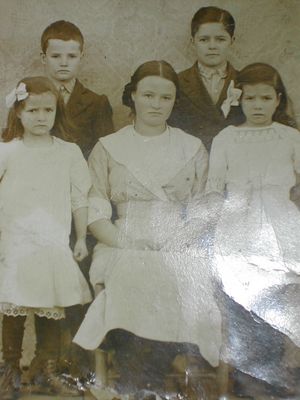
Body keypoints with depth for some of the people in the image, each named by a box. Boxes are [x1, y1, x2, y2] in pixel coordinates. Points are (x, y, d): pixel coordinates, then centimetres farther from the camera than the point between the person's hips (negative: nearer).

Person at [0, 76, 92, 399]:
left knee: (51, 312, 7)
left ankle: (48, 373, 24)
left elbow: (80, 199, 7)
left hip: (55, 245, 1)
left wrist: (81, 239, 6)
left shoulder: (69, 152, 4)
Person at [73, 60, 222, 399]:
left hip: (178, 251, 1)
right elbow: (95, 211, 5)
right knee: (129, 280, -27)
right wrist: (128, 244, -8)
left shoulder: (193, 149, 16)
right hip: (124, 249, 0)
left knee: (173, 282, -26)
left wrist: (179, 243, -6)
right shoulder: (108, 148, 14)